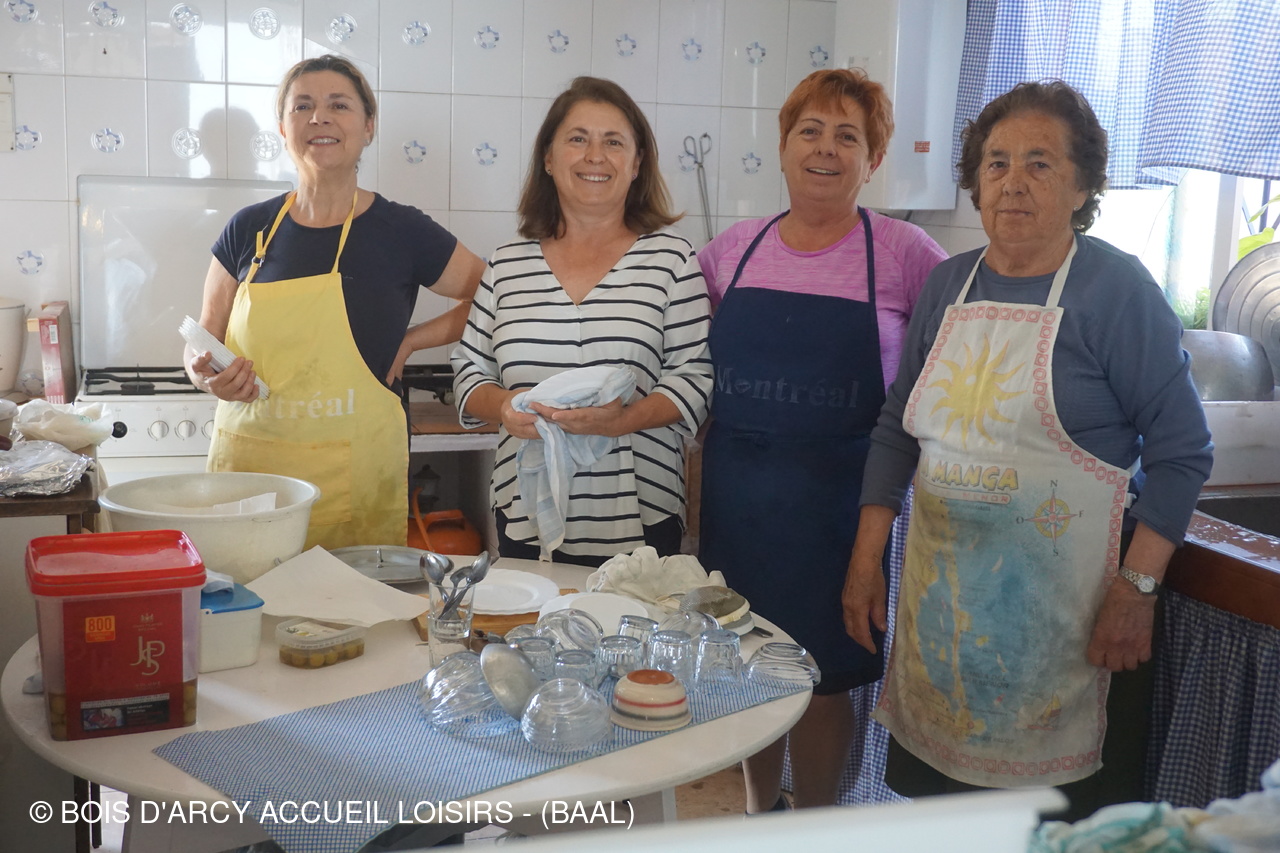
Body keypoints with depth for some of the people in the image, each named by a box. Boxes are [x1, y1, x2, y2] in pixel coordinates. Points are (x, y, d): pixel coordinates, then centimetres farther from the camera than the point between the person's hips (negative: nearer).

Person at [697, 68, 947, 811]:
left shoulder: (904, 254, -6)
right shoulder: (733, 249, 5)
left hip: (839, 496, -3)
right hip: (735, 492, 3)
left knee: (821, 675, 7)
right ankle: (758, 808, 37)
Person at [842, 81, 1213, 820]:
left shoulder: (1118, 288, -7)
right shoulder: (948, 284, 7)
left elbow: (1181, 453, -7)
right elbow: (897, 429, 11)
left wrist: (1136, 590, -13)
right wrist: (866, 559, 7)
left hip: (1063, 602, -4)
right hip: (939, 588, 5)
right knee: (934, 788, 13)